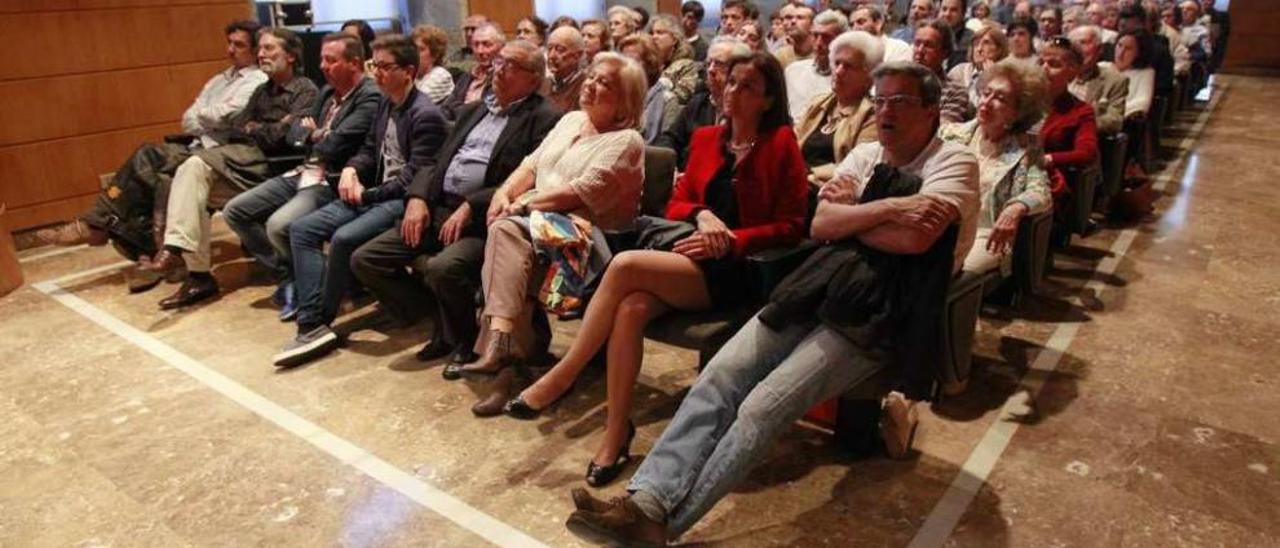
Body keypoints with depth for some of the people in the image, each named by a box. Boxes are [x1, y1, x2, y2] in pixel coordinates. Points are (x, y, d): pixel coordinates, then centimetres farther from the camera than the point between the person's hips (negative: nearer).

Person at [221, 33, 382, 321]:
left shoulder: (370, 98, -14)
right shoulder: (327, 92, 15)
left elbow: (333, 147, -20)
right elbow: (305, 135, 18)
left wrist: (315, 135, 1)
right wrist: (316, 136, -4)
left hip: (333, 182, -9)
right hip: (304, 173, 10)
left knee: (279, 226, -30)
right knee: (235, 211, 5)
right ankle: (287, 277, 10)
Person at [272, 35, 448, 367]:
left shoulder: (426, 115, -13)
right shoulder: (385, 103, 15)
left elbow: (415, 176, -19)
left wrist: (368, 194, -15)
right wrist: (351, 169, 0)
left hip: (403, 200, -9)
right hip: (374, 193, 9)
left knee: (343, 238, -30)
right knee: (301, 229, -5)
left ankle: (320, 322, -9)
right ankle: (311, 326, -12)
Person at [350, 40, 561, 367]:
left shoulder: (544, 118, -2)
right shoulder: (473, 110, 23)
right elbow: (438, 162, 21)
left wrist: (470, 207, -18)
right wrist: (418, 197, 1)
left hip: (484, 219, -7)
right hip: (437, 209, 8)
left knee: (443, 267, -34)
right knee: (365, 259, -3)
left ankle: (461, 339, -2)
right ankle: (439, 321, 12)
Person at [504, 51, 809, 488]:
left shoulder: (781, 144, 1)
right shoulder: (706, 139, 17)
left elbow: (791, 226, -3)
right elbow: (676, 204, 17)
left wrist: (729, 239, -14)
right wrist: (702, 215, -6)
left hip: (736, 270, -5)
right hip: (691, 258, 5)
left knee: (625, 264, -28)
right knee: (631, 308, -29)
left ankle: (560, 378, -16)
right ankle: (617, 431, -19)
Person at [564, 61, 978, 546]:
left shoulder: (954, 163, 1)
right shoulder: (865, 156, 19)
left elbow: (913, 237, -17)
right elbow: (819, 224, 4)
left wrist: (848, 216, -3)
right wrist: (886, 208, -6)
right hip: (814, 289, 6)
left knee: (763, 407, -23)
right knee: (718, 378, -15)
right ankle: (648, 498, -18)